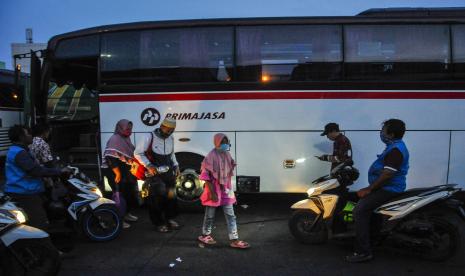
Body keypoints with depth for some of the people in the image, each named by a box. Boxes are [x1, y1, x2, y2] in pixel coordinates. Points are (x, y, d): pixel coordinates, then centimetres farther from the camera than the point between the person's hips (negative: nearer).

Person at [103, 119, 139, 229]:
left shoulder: (127, 139, 14)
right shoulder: (115, 139, -15)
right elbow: (110, 157, -24)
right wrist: (117, 173, -27)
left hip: (127, 172, 10)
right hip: (116, 173, -10)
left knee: (131, 193, 17)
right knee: (121, 195, -8)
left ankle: (126, 213, 34)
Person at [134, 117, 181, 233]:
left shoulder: (171, 139, 6)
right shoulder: (149, 137, -13)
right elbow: (137, 153, -9)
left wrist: (176, 166, 8)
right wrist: (148, 165, -20)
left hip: (168, 172, 6)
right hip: (154, 172, -6)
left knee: (171, 195, 9)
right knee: (156, 197, -4)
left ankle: (170, 219, 25)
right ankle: (159, 223, 9)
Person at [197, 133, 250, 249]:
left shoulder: (227, 155, 4)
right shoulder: (211, 156, -17)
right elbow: (206, 176, -17)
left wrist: (229, 188, 16)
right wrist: (212, 192, -19)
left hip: (226, 189, 6)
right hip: (214, 189, -6)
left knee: (230, 215, 5)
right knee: (210, 215, 10)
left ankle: (234, 240, 10)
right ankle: (205, 235, 31)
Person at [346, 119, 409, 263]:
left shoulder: (396, 149, -20)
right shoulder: (394, 146, 14)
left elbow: (387, 174, -26)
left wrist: (369, 190, -19)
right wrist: (370, 188, 19)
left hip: (388, 189, -11)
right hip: (385, 187, 11)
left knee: (359, 210, -21)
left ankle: (364, 252, -17)